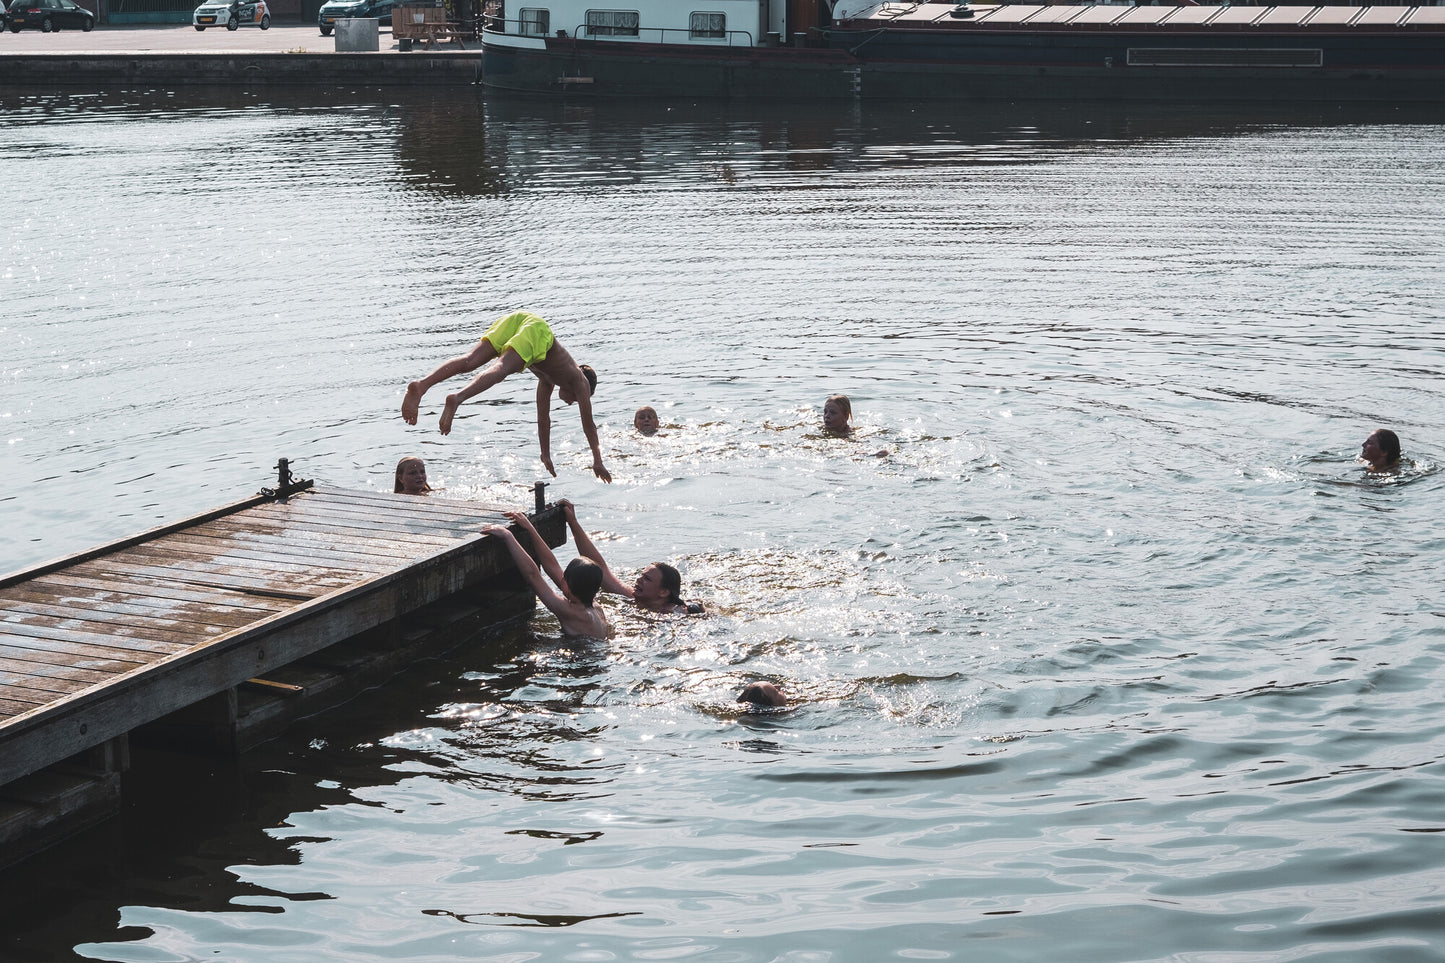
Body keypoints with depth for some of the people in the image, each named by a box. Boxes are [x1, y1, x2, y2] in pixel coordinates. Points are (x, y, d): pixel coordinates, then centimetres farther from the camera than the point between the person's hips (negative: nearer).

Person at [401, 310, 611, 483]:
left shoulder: (549, 378, 42)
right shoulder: (580, 382, 28)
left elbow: (543, 419, 48)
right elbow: (588, 423, 29)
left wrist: (546, 456, 53)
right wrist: (597, 461, 36)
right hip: (537, 329, -5)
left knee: (469, 361, -13)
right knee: (500, 369, -27)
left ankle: (421, 385, -35)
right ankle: (457, 398, -53)